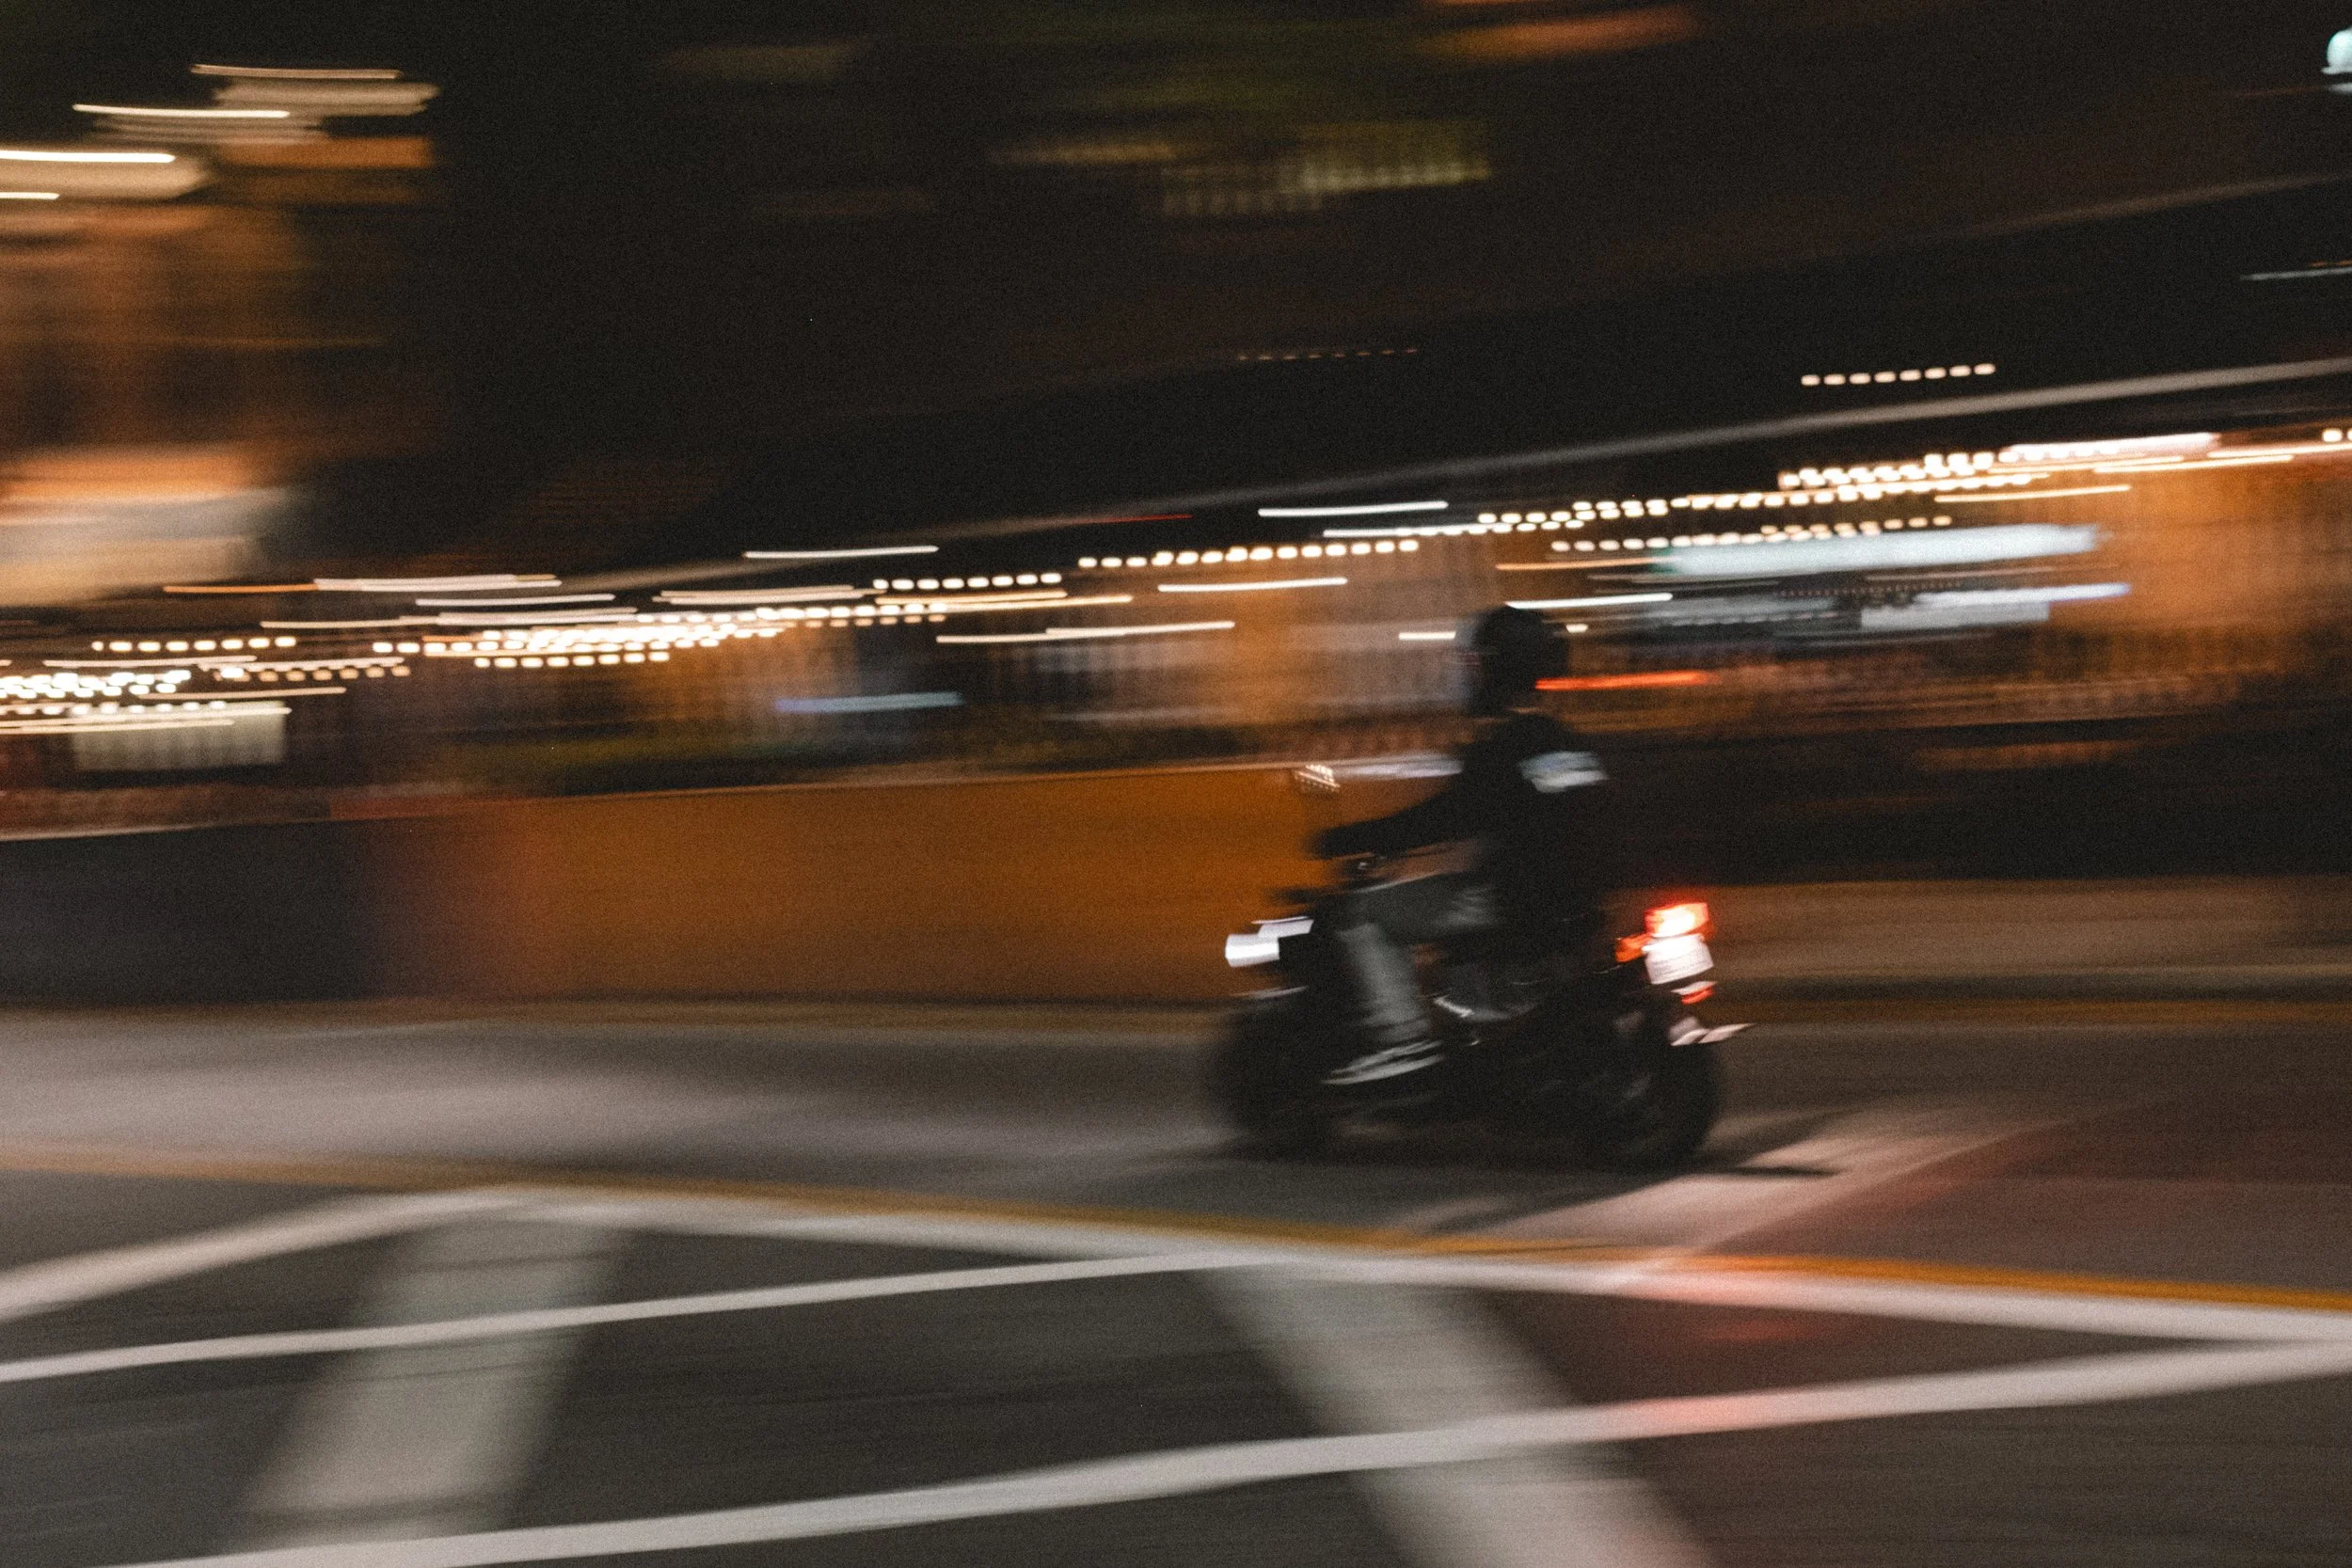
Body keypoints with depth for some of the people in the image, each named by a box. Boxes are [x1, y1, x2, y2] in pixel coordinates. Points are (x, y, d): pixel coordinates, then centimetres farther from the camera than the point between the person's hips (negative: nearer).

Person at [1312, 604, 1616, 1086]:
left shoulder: (1499, 749, -17)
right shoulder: (1567, 741, 12)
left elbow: (1443, 817, -19)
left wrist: (1344, 841, -10)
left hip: (1511, 898, -10)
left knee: (1362, 915, -5)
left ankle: (1402, 1037, -15)